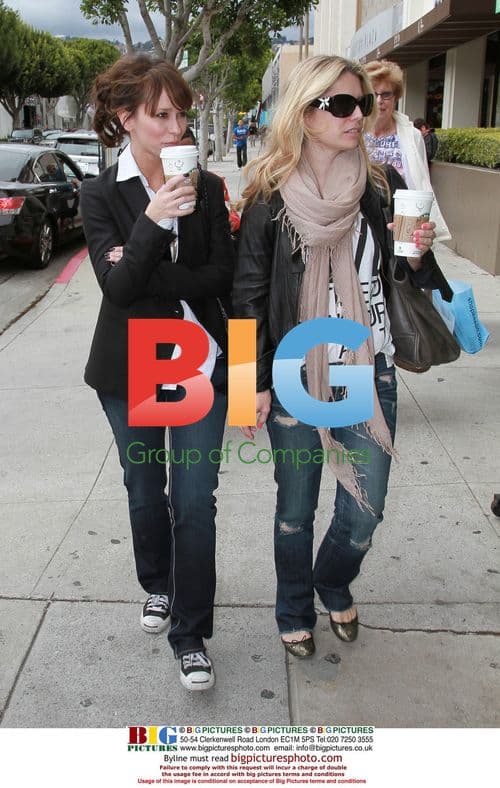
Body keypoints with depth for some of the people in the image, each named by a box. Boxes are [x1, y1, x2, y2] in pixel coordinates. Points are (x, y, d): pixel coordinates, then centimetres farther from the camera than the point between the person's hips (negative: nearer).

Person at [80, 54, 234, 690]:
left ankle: (190, 635, 12)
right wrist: (153, 219, -31)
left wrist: (149, 280, -15)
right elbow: (118, 286, -17)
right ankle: (157, 587, 43)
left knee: (195, 502, -3)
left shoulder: (206, 188, 0)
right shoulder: (101, 195, -5)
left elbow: (222, 275, -5)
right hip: (130, 371, 0)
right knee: (145, 492, 16)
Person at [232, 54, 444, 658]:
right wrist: (254, 384, -5)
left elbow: (405, 278, 11)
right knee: (295, 510, 11)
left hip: (369, 374, 2)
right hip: (295, 377, -2)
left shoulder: (380, 188, 0)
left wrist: (418, 255, -11)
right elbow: (249, 297, -3)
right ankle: (294, 612, 37)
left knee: (365, 508, 8)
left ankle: (334, 585, 41)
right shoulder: (270, 197, -7)